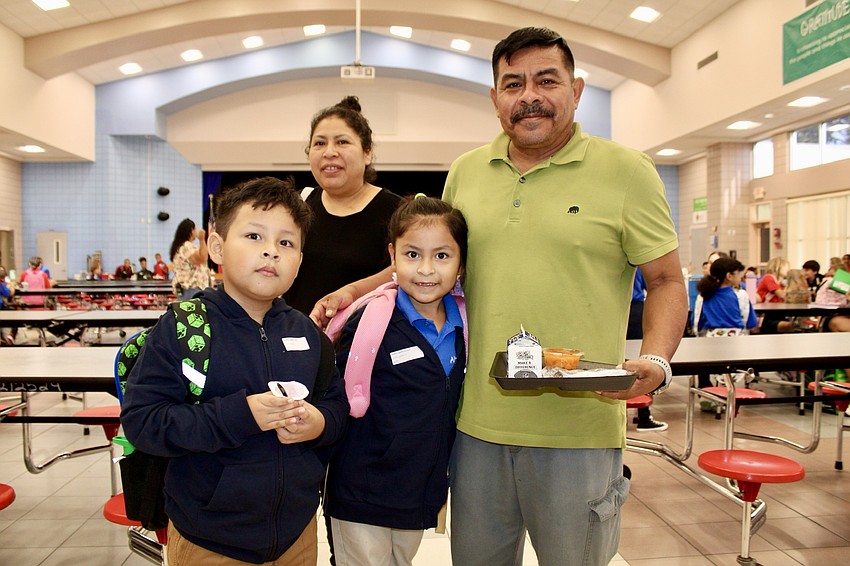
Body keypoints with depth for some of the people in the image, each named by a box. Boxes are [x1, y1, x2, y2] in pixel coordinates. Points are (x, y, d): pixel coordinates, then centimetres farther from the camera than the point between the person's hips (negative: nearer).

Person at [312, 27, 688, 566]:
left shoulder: (626, 171, -4)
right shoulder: (465, 172, 7)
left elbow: (667, 281, 0)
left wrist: (655, 363, -17)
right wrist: (355, 291, 10)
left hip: (578, 428, -3)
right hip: (478, 421, 4)